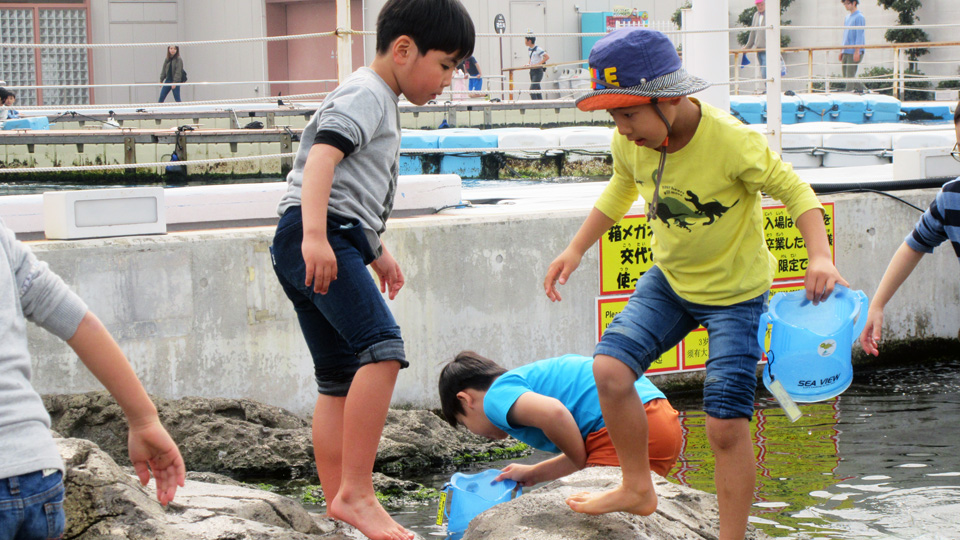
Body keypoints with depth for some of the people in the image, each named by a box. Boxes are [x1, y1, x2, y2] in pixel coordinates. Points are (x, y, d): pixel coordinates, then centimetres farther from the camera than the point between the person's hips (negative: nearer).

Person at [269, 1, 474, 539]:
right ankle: (356, 491, -26)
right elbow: (323, 155, -23)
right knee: (382, 346, -23)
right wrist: (315, 235, -35)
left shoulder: (382, 103, 27)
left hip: (328, 242, 11)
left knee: (340, 381, 11)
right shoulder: (366, 95, -7)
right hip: (321, 237, -11)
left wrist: (378, 250, 46)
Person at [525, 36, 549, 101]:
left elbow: (547, 57, -17)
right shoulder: (529, 49, 10)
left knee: (532, 89, -16)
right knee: (537, 89, 10)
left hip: (538, 71, -9)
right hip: (532, 71, 9)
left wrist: (538, 64, -21)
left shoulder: (538, 49, -15)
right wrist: (528, 63, 6)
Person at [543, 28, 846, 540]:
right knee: (610, 368, -12)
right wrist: (576, 249, 5)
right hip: (669, 279, 5)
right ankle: (637, 488, 12)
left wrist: (819, 255, -34)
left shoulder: (733, 141, -29)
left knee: (726, 425, -9)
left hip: (735, 291, -5)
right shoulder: (630, 142, -12)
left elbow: (794, 190, -18)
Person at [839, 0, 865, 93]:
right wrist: (841, 51, 20)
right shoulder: (847, 17, 17)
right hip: (846, 52, 9)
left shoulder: (859, 17, -8)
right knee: (845, 76, 9)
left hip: (854, 51, -9)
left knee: (850, 75, -11)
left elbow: (859, 36, -13)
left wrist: (857, 51, -18)